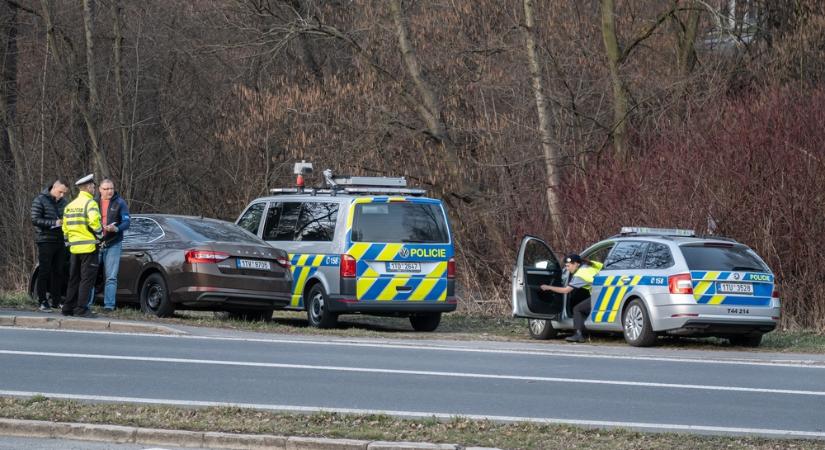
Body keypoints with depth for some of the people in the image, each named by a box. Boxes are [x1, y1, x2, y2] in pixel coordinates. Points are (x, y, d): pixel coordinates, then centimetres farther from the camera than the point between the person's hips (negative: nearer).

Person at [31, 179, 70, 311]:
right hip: (46, 242, -6)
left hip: (60, 241, 6)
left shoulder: (63, 202, 12)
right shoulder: (40, 200, -6)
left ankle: (56, 301, 16)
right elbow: (35, 220, -12)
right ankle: (42, 302, 0)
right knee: (44, 272, -4)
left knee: (58, 272, 8)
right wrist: (54, 223, -20)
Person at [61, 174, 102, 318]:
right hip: (89, 246, -7)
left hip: (74, 247, 7)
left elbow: (65, 227, 15)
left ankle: (68, 307, 16)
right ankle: (81, 308, -10)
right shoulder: (90, 203, -9)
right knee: (87, 279, -5)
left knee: (74, 279, 14)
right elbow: (94, 220, -23)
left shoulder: (70, 205, 15)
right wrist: (99, 234, -8)